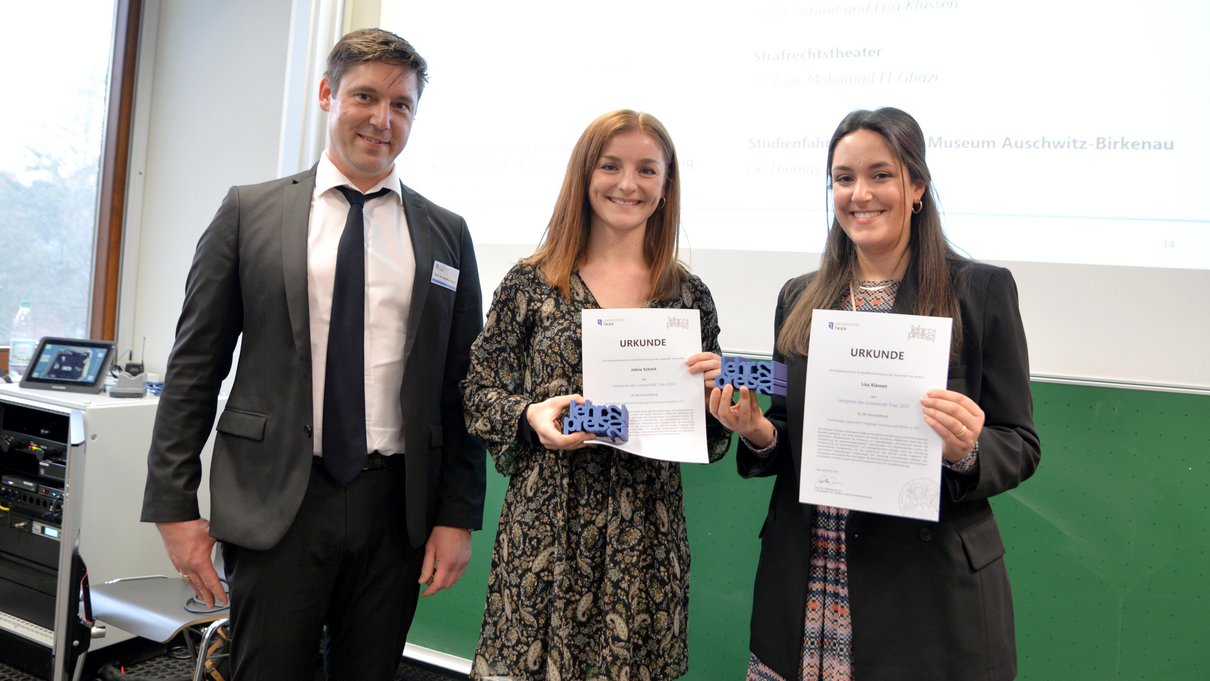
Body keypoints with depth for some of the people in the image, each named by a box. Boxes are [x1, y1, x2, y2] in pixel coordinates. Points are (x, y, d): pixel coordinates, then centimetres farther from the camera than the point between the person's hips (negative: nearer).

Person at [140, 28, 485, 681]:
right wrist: (174, 504, -1)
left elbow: (463, 386, 5)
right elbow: (194, 366, 3)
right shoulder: (249, 211, 3)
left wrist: (458, 515, 1)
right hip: (274, 502, -1)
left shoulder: (446, 234, 6)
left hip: (396, 506, 2)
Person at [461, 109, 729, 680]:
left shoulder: (689, 295, 4)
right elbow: (480, 391, 4)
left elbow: (708, 437, 11)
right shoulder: (531, 282, 0)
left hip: (645, 534, 1)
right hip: (542, 527, -1)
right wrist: (530, 416, -15)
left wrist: (712, 391, -10)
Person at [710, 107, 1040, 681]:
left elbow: (1020, 447, -2)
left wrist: (967, 452, -22)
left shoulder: (982, 290, -4)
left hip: (929, 589, -3)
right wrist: (758, 433, -7)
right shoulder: (799, 297, 7)